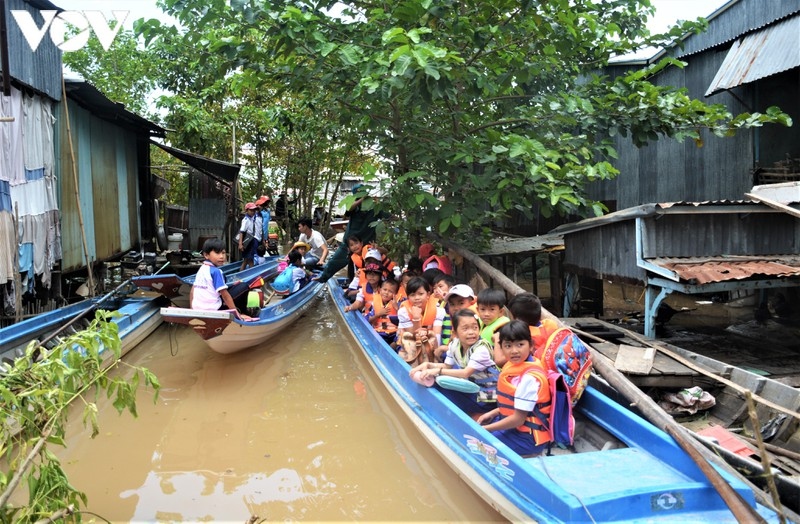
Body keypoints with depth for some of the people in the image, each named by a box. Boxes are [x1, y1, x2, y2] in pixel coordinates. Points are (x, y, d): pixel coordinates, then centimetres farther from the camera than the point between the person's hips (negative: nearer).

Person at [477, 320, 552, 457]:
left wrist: (484, 429, -16)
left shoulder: (529, 377, -25)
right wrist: (493, 413, 7)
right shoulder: (513, 366, -1)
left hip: (529, 436, -9)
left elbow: (518, 419, -22)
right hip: (513, 423, 9)